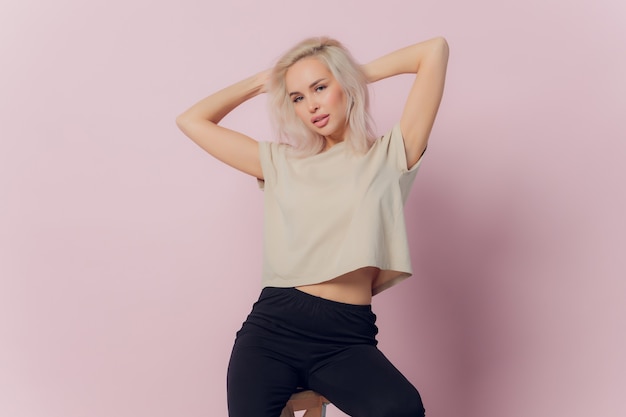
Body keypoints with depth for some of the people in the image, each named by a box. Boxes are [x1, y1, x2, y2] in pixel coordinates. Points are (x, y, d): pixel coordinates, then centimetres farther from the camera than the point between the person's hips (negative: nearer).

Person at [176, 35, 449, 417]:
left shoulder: (388, 157, 9)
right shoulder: (281, 163, 17)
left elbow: (436, 50, 5)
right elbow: (192, 121, 21)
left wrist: (364, 72, 16)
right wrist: (260, 82, 23)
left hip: (347, 337, -2)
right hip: (274, 324, 2)